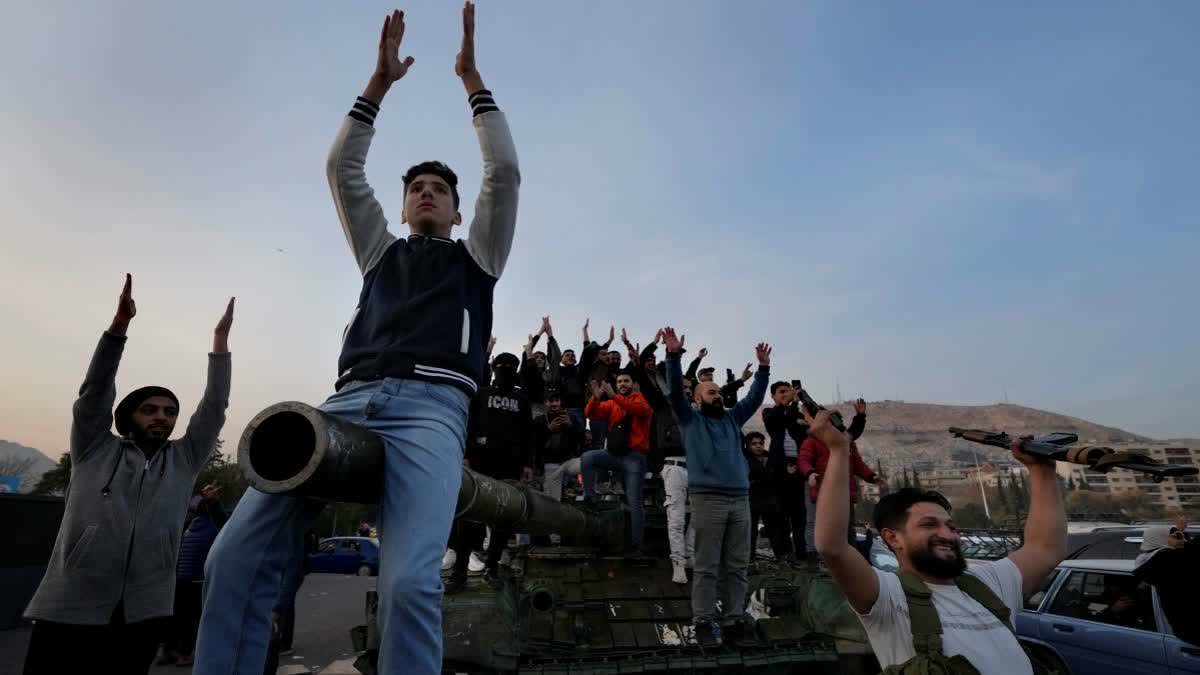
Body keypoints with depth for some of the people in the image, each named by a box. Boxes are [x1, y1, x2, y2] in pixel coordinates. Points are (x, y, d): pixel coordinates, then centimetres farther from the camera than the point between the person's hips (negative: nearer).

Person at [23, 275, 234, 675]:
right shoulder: (96, 451, 8)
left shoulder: (183, 461, 11)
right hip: (71, 610, -2)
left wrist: (220, 339, 2)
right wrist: (120, 323, -13)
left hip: (143, 615, 2)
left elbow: (213, 408, 5)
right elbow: (95, 391, -3)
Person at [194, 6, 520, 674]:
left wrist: (472, 78, 19)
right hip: (348, 401, 4)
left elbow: (505, 173, 15)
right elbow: (343, 169, 27)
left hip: (432, 407, -4)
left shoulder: (475, 257, 25)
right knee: (235, 559, -12)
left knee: (410, 581, -25)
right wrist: (381, 80, 25)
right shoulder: (382, 253, 33)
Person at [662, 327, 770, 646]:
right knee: (707, 566, -1)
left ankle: (734, 618, 17)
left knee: (737, 565, 8)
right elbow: (675, 391, -5)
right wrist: (674, 355, -15)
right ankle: (704, 621, 7)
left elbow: (754, 397, 19)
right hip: (707, 499, -5)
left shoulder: (732, 418, 21)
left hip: (740, 499, 5)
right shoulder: (691, 419, 7)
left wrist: (763, 368, 10)